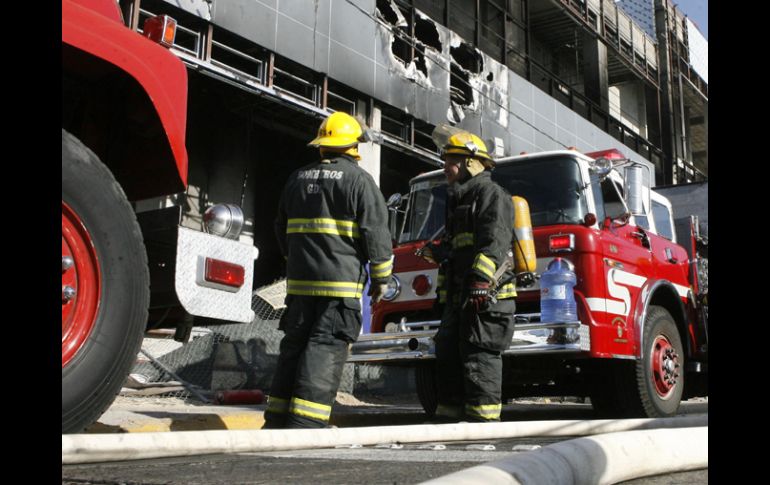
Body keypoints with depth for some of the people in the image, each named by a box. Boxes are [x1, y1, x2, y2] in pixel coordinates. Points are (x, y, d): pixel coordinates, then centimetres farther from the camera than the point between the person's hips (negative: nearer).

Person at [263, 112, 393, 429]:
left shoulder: (298, 178, 16)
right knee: (327, 348, -6)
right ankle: (305, 423, -9)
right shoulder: (358, 179, -4)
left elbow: (282, 228, 24)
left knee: (294, 344, 12)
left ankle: (278, 419, 15)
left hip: (300, 278, 6)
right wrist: (381, 277, 1)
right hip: (341, 281, -6)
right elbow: (375, 231, -8)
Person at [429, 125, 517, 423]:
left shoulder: (491, 193, -4)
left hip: (486, 297, -10)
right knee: (448, 358, 10)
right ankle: (448, 417, 17)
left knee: (480, 360, -11)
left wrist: (482, 281, -28)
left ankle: (483, 421, -8)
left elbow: (495, 241, -18)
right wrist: (445, 298, 22)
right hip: (459, 298, 10)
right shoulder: (459, 200, 27)